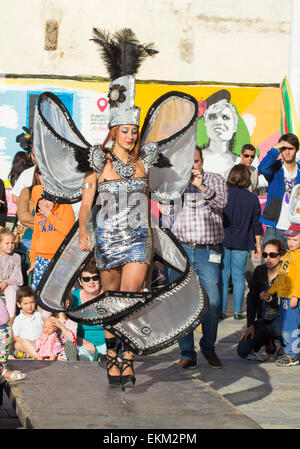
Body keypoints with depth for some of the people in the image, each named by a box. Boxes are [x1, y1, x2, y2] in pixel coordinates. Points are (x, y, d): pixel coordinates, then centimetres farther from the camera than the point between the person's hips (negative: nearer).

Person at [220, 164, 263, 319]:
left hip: (223, 241, -1)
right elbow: (256, 224, 2)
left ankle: (221, 310, 5)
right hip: (242, 243, 1)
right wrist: (258, 244, 12)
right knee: (238, 275, 7)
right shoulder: (252, 199, -2)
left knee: (222, 275, 6)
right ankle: (237, 311, 5)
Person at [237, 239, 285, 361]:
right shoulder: (259, 271, 2)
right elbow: (251, 298, 4)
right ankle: (269, 341, 15)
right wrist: (250, 325, -4)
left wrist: (270, 299, -30)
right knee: (242, 351, -15)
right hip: (263, 320, 4)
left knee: (276, 328, -41)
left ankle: (285, 345, -4)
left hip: (281, 318, -4)